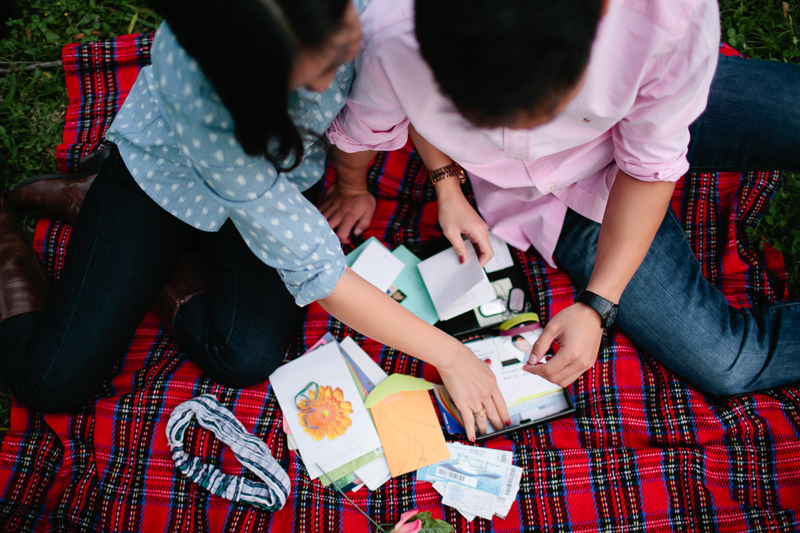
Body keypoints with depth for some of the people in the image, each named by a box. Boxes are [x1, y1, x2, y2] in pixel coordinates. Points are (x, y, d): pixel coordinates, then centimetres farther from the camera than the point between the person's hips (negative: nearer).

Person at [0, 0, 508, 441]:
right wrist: (448, 354, -29)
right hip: (168, 166, -3)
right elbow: (312, 265, -35)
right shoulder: (195, 89, -41)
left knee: (249, 358, -16)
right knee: (55, 380, -7)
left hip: (282, 170, 4)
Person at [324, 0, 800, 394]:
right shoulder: (391, 38, -35)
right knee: (724, 364, -8)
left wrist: (597, 305, -21)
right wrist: (353, 189, 6)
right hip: (556, 198, 0)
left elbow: (651, 164, -19)